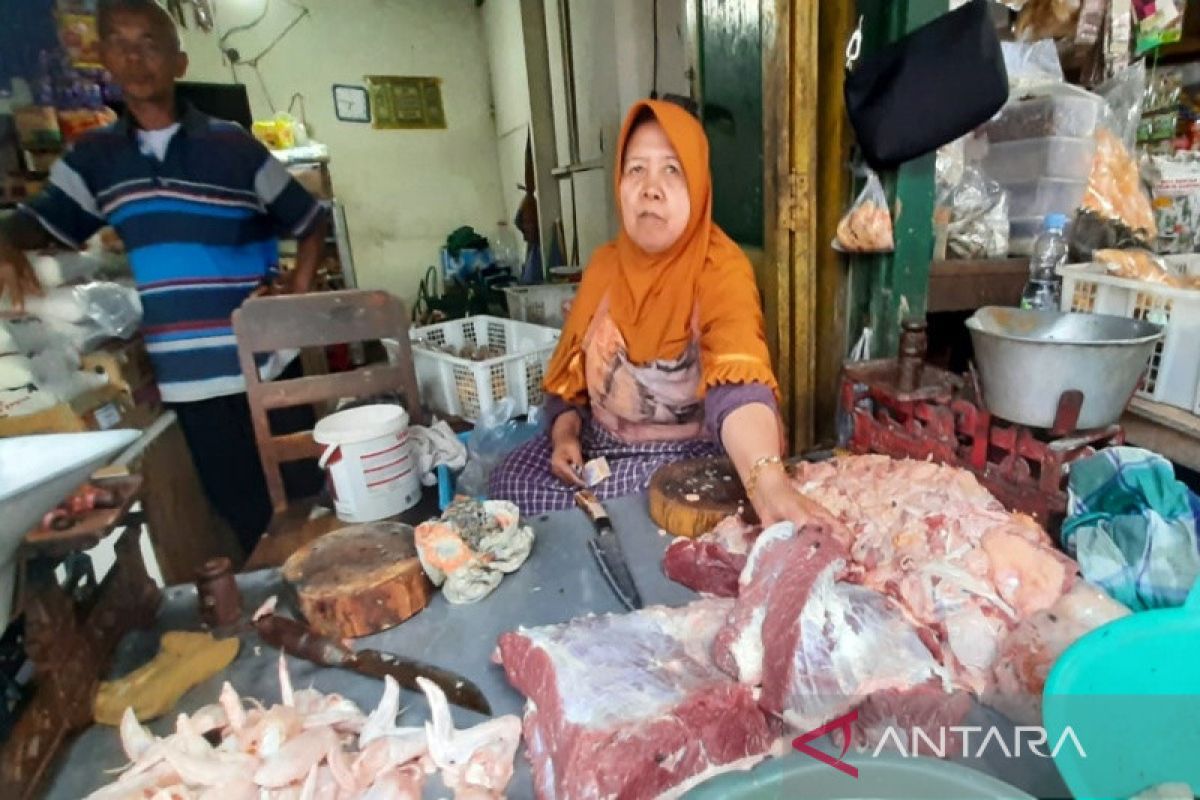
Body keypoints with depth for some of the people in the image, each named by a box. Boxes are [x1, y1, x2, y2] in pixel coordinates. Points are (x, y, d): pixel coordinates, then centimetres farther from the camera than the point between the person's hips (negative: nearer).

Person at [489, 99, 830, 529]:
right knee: (510, 481, -8)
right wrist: (565, 431, -7)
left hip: (687, 453, -5)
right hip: (599, 441, 6)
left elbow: (739, 385, -38)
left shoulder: (719, 270, -20)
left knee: (571, 506, -22)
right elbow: (572, 368, 10)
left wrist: (769, 482, -55)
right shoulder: (604, 263, 0)